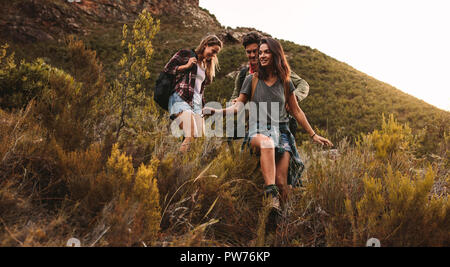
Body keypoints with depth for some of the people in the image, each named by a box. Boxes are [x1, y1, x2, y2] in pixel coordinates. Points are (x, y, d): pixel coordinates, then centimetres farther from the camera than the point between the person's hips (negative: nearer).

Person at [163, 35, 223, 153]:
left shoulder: (206, 66, 28)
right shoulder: (185, 54, 9)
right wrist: (187, 66, -4)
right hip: (180, 100, -7)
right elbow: (167, 69, 3)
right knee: (190, 137, -26)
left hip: (197, 104, 7)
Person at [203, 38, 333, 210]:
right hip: (257, 131, -2)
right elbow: (238, 106, 9)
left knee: (282, 183, -18)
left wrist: (313, 135, 21)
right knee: (266, 143, -42)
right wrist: (217, 111, -10)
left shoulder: (285, 83, 15)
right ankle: (272, 197, -48)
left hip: (281, 132, 2)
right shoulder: (252, 80, 11)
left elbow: (296, 112, 21)